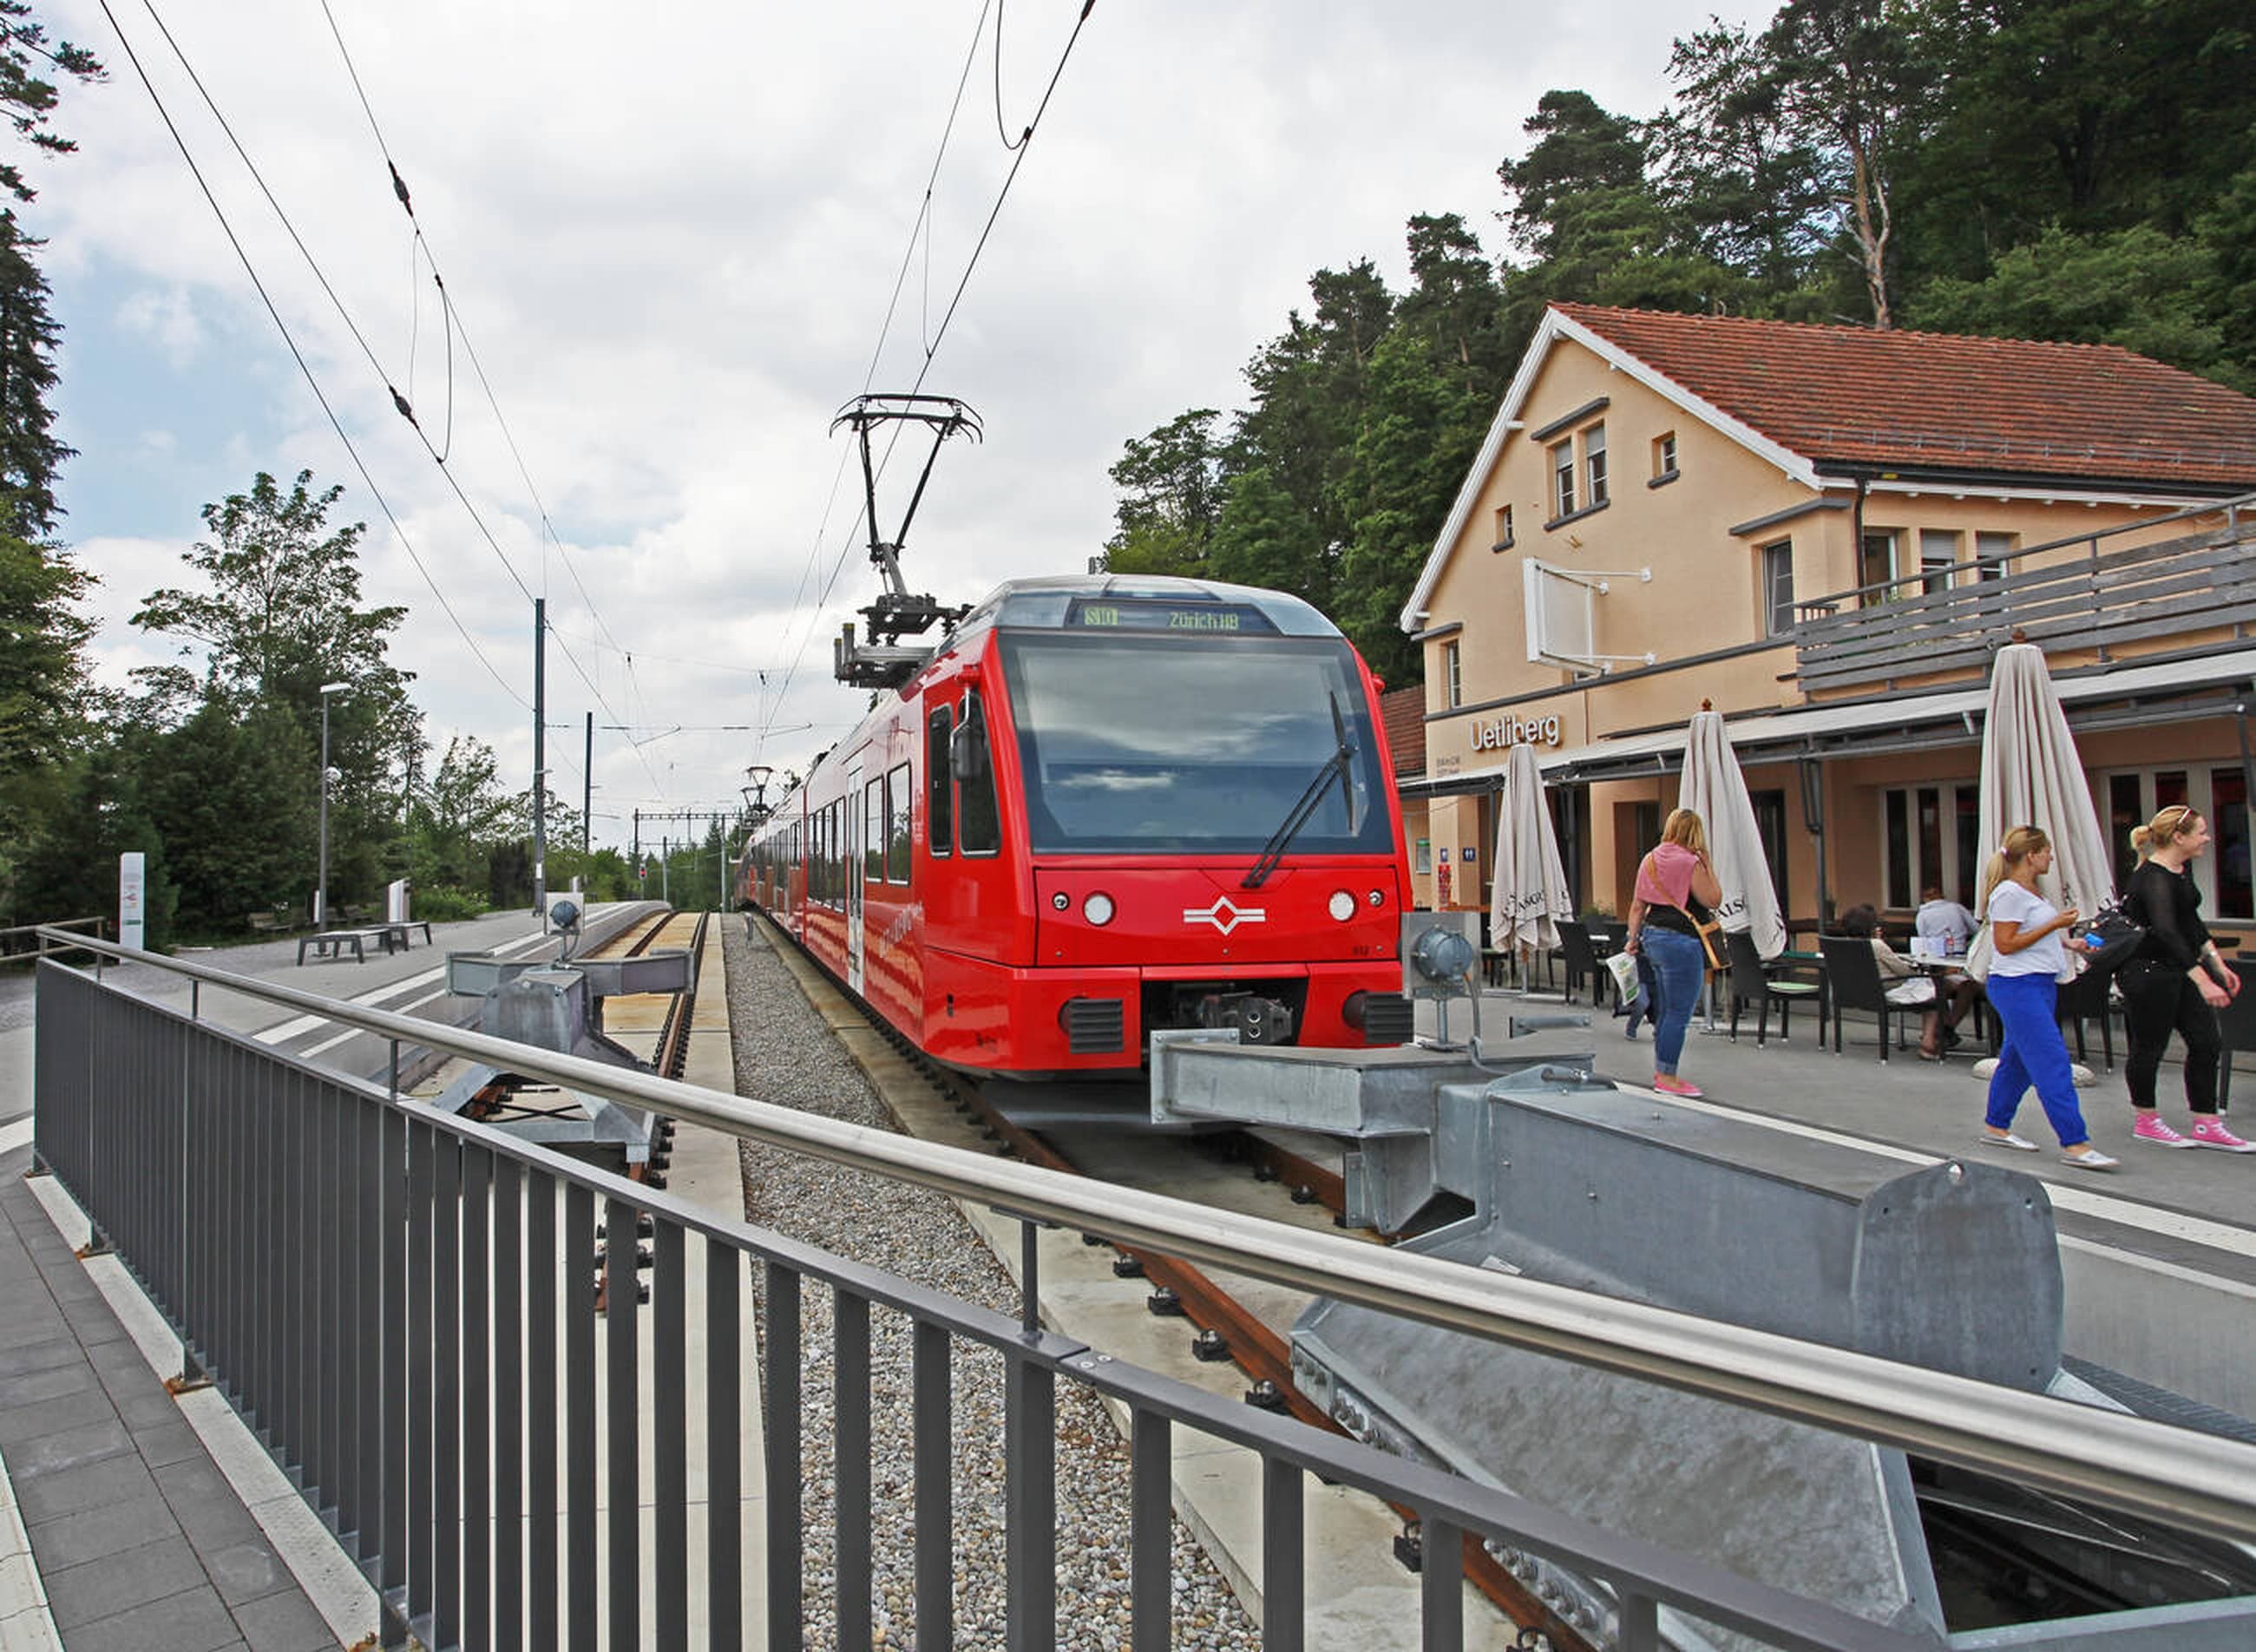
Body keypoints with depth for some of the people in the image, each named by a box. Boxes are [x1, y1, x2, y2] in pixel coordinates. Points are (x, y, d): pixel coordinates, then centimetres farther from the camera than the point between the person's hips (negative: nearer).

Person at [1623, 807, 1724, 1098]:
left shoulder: (1650, 860, 10)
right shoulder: (1689, 863, -13)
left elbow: (1638, 905, 13)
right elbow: (1714, 900, -8)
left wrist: (1632, 938, 19)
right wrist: (1707, 863, -3)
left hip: (1652, 936, 9)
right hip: (1681, 942, -9)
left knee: (1666, 1009, 18)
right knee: (1680, 1013, -3)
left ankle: (1661, 1072, 25)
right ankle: (1667, 1079, 1)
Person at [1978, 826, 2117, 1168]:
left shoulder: (2030, 892, 16)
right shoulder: (2009, 893, -15)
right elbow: (2006, 944, -19)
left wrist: (2068, 943, 13)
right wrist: (2054, 925, -17)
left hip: (2041, 984, 10)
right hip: (2017, 986, -10)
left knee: (2018, 1060, 14)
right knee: (2053, 1064, -12)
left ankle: (1996, 1126, 24)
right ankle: (2074, 1143, -13)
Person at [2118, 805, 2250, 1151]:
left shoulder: (2182, 868, 9)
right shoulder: (2153, 878, -22)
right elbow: (2167, 932, -32)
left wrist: (2218, 965, 17)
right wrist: (2203, 980, -38)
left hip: (2179, 967, 10)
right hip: (2147, 971, -10)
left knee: (2206, 1042, 7)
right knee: (2149, 1046, 3)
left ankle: (2206, 1126, 13)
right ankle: (2145, 1122, 18)